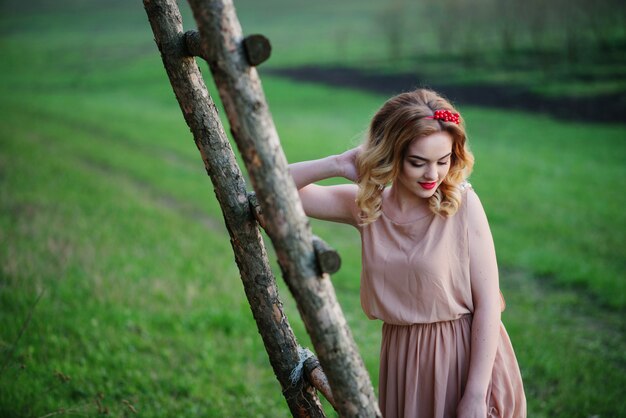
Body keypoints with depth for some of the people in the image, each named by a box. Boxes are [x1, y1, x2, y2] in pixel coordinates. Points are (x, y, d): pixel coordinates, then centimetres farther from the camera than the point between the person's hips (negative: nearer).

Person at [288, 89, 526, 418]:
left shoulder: (462, 203, -13)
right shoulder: (367, 205, -4)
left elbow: (488, 303, -13)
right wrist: (339, 165, -16)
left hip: (469, 357, -3)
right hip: (404, 363, 3)